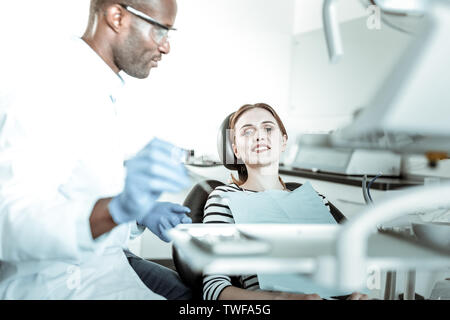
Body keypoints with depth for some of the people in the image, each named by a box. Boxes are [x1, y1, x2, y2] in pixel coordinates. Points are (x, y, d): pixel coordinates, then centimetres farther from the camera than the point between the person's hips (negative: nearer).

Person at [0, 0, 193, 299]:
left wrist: (139, 213, 2)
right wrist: (118, 208, -46)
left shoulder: (104, 93, 11)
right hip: (58, 280, -10)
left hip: (101, 259, 10)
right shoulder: (54, 84, -21)